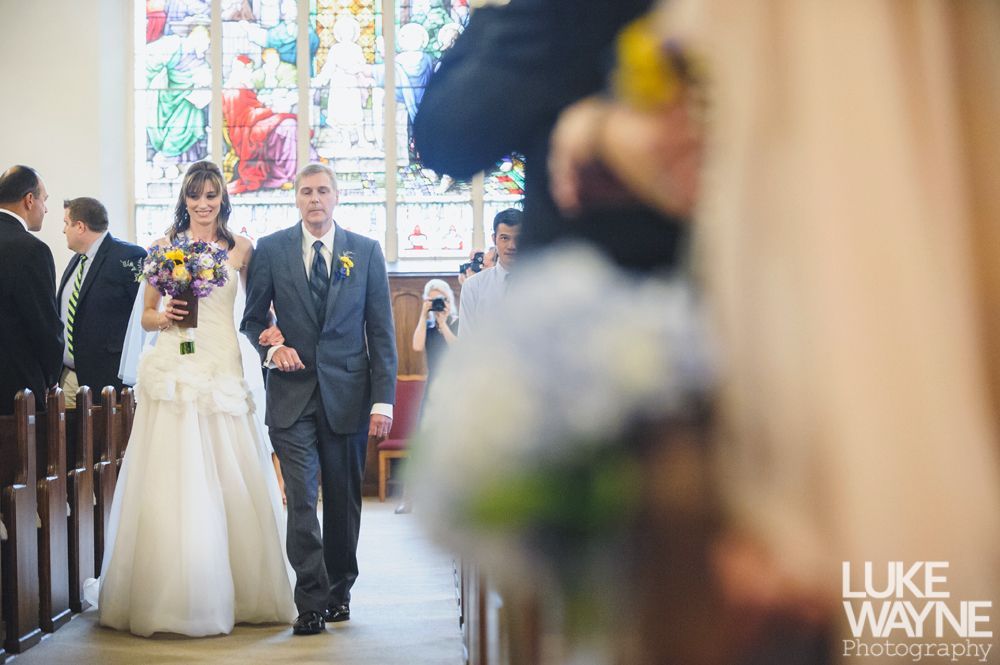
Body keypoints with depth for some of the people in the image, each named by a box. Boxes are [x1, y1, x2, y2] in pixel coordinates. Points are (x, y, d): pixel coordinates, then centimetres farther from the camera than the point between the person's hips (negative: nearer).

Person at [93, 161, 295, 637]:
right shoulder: (164, 246, 9)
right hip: (173, 372, 0)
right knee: (170, 485, -4)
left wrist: (270, 331, -10)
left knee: (230, 484, -2)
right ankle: (168, 596, 4)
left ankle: (238, 593, 10)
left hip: (222, 370, 0)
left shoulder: (240, 249, 10)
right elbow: (146, 316, 13)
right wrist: (164, 317, -8)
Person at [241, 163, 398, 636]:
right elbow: (252, 318, 11)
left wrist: (383, 400, -4)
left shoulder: (366, 251, 4)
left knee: (344, 500, 9)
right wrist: (271, 348, -11)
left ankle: (339, 590, 25)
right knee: (301, 499, -8)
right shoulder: (270, 249, 4)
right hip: (292, 393, -1)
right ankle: (312, 601, -3)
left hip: (348, 393, 1)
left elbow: (381, 331, 3)